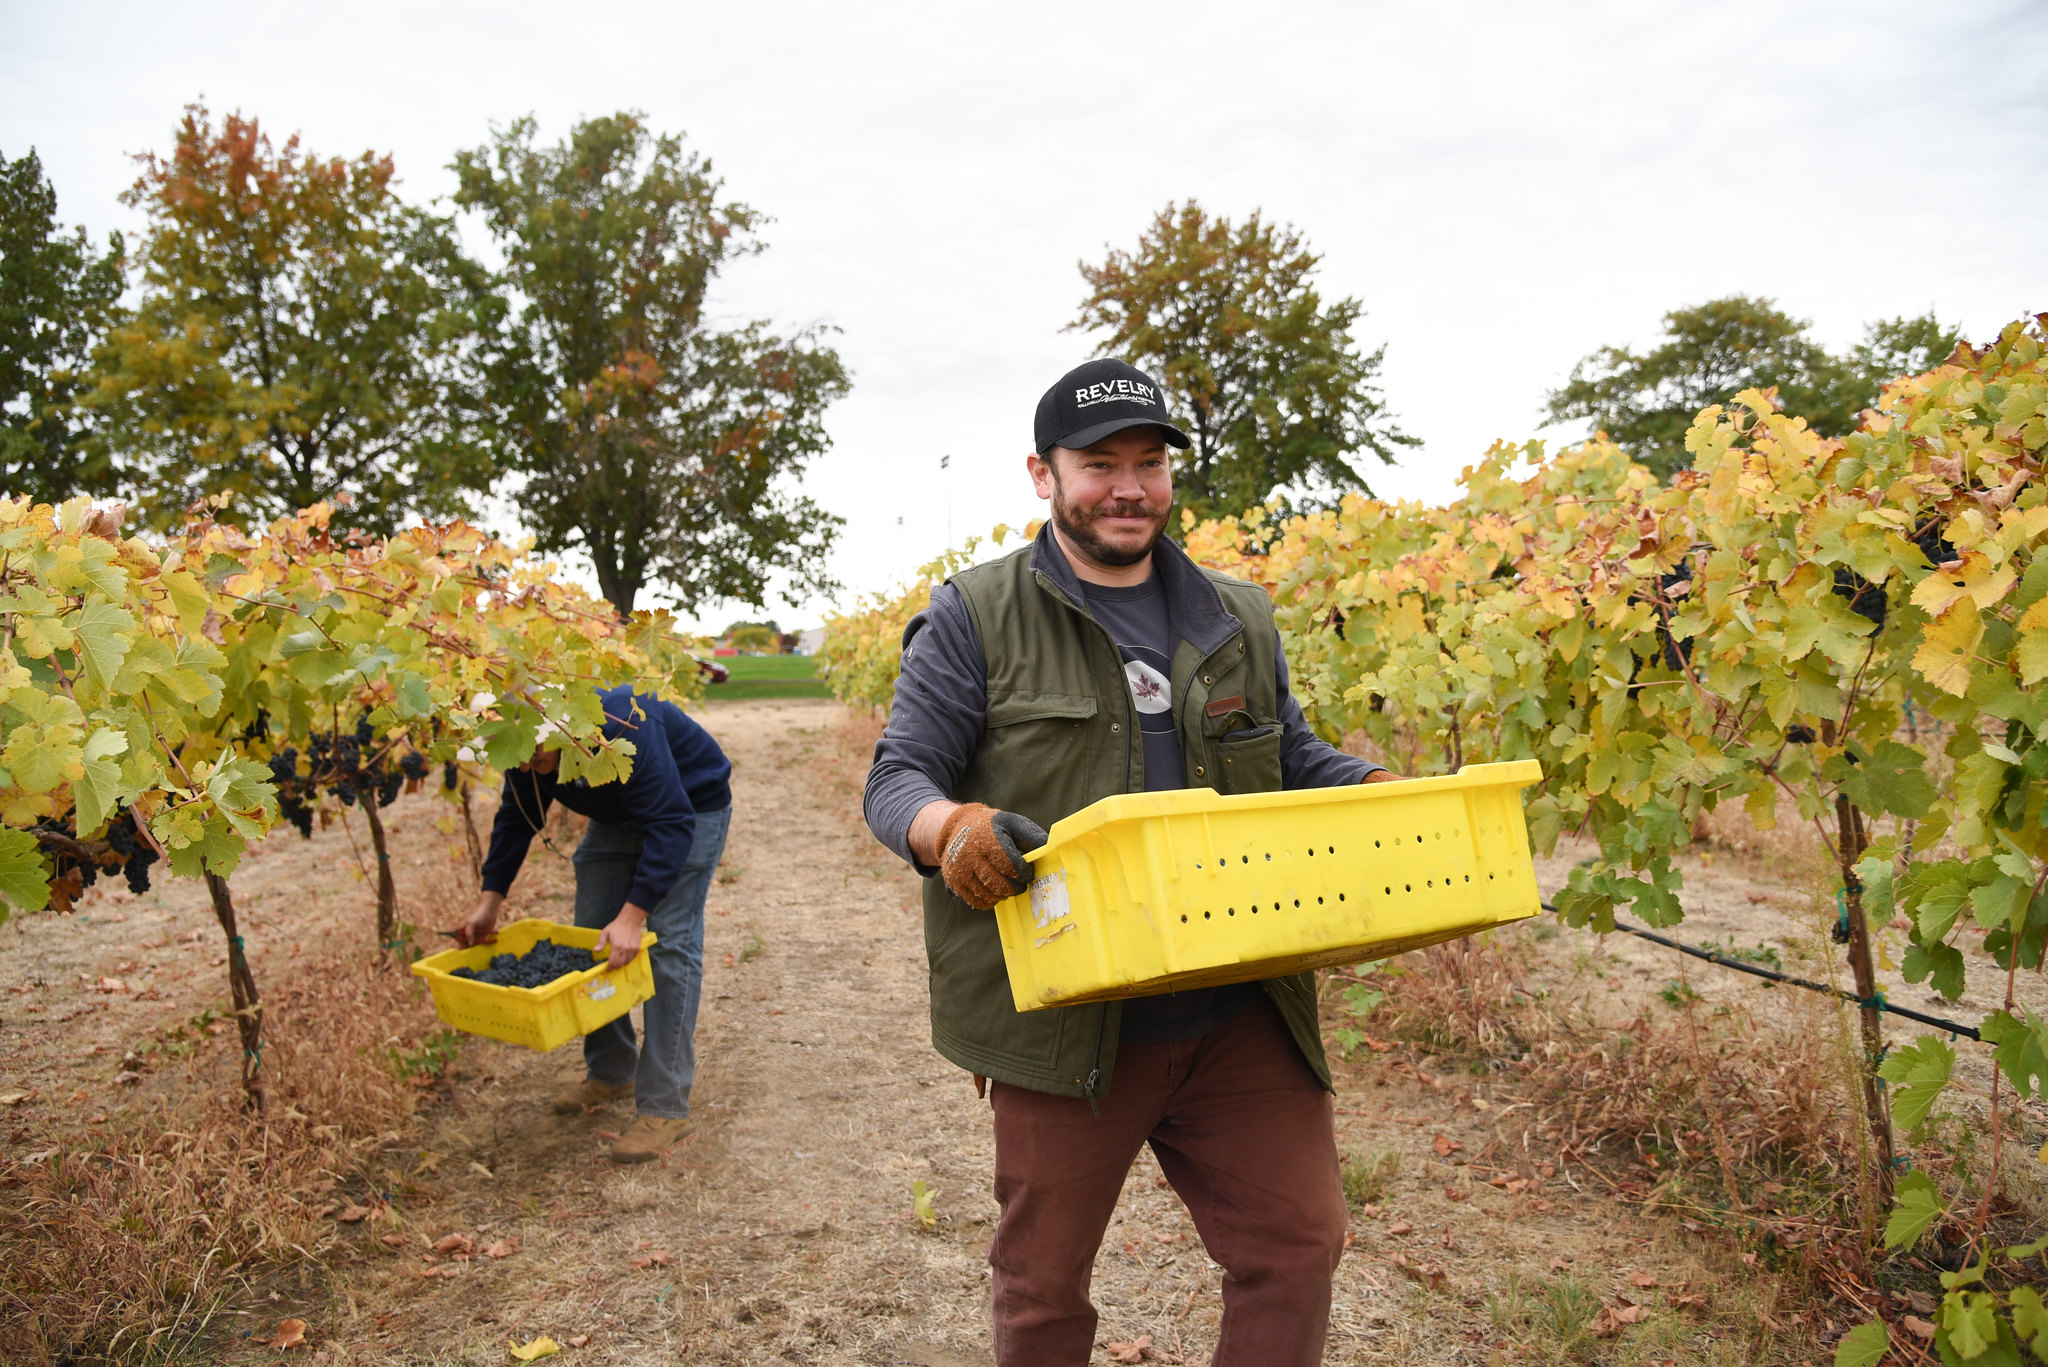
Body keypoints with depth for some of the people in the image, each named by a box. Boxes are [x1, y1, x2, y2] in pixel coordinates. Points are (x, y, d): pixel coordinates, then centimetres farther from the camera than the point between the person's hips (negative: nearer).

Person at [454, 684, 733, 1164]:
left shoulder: (626, 730, -40)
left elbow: (671, 824, -40)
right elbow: (516, 818, -1)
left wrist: (632, 915, -46)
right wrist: (488, 902, -8)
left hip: (691, 808, -8)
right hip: (618, 815, 8)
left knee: (669, 945, -15)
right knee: (591, 935, 6)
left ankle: (665, 1107, -12)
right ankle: (610, 1072, 24)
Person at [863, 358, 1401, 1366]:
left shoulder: (1238, 620, 13)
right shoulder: (975, 620, -1)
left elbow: (1295, 761, 20)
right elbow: (897, 779, -3)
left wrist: (1388, 794, 0)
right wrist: (951, 827, -26)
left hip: (1242, 1015, 4)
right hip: (1066, 1018, -3)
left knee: (1298, 1243, 7)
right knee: (1042, 1278, 13)